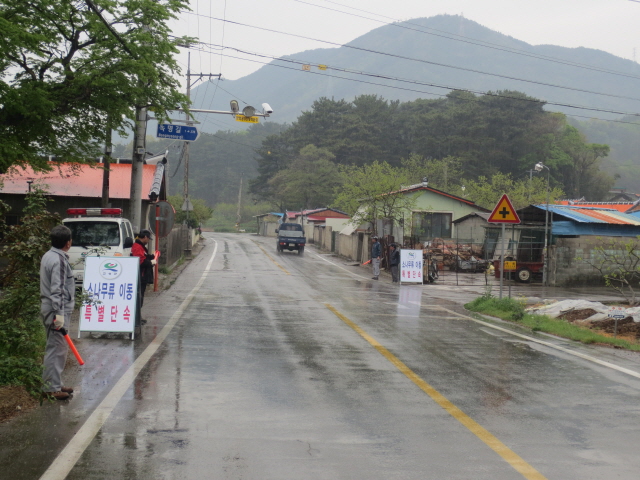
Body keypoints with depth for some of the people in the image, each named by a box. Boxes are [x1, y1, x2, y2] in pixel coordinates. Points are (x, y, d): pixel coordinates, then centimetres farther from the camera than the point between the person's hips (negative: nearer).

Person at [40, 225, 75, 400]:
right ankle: (51, 388, -1)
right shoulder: (59, 260, -18)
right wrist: (59, 314, -25)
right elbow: (57, 290, -23)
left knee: (55, 348, 16)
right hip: (57, 310, -10)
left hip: (49, 308, 10)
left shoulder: (48, 256, 12)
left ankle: (54, 384, 24)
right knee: (57, 349, -5)